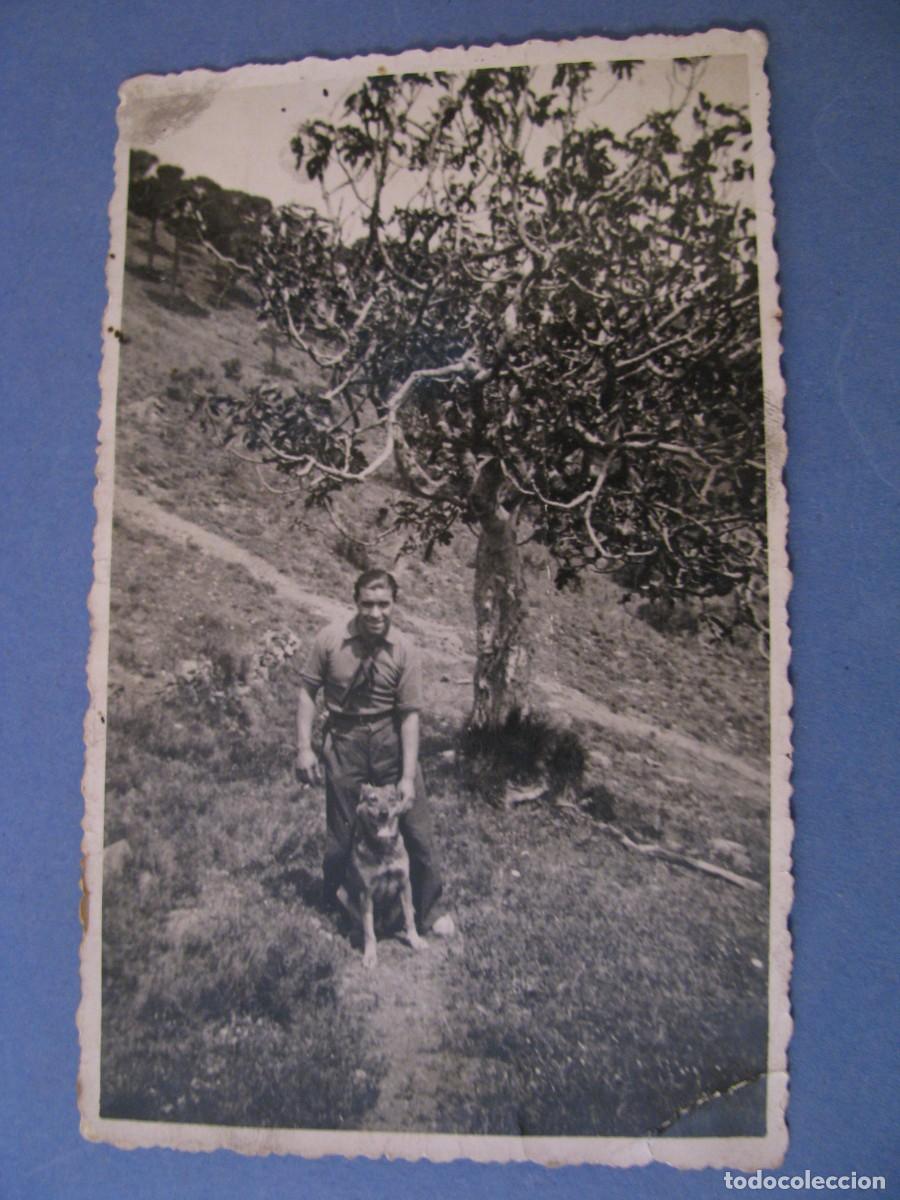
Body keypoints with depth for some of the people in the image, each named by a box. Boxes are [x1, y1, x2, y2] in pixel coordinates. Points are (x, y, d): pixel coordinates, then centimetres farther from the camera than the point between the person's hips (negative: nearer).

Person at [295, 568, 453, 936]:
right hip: (344, 741, 0)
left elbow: (410, 714, -12)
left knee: (416, 826, 5)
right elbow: (308, 691, -4)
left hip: (391, 740, 0)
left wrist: (408, 776, -15)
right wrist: (304, 747, -8)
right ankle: (334, 890, 41)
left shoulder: (405, 650, -13)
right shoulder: (330, 639, -12)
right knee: (342, 830, 10)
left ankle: (427, 908, 26)